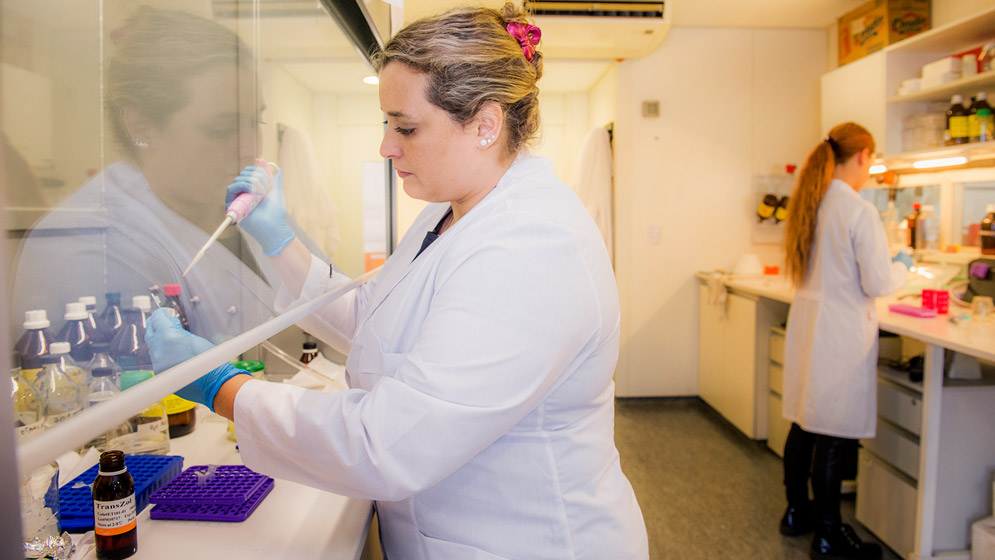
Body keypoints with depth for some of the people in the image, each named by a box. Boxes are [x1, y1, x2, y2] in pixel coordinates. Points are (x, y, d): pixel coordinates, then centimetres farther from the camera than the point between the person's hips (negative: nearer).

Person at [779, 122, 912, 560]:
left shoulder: (808, 205, 7)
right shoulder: (860, 212, -16)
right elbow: (879, 284, -14)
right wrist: (901, 265, 6)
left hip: (806, 323, 8)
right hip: (842, 333, -8)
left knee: (804, 426, 17)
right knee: (835, 437, 2)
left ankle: (796, 512, 31)